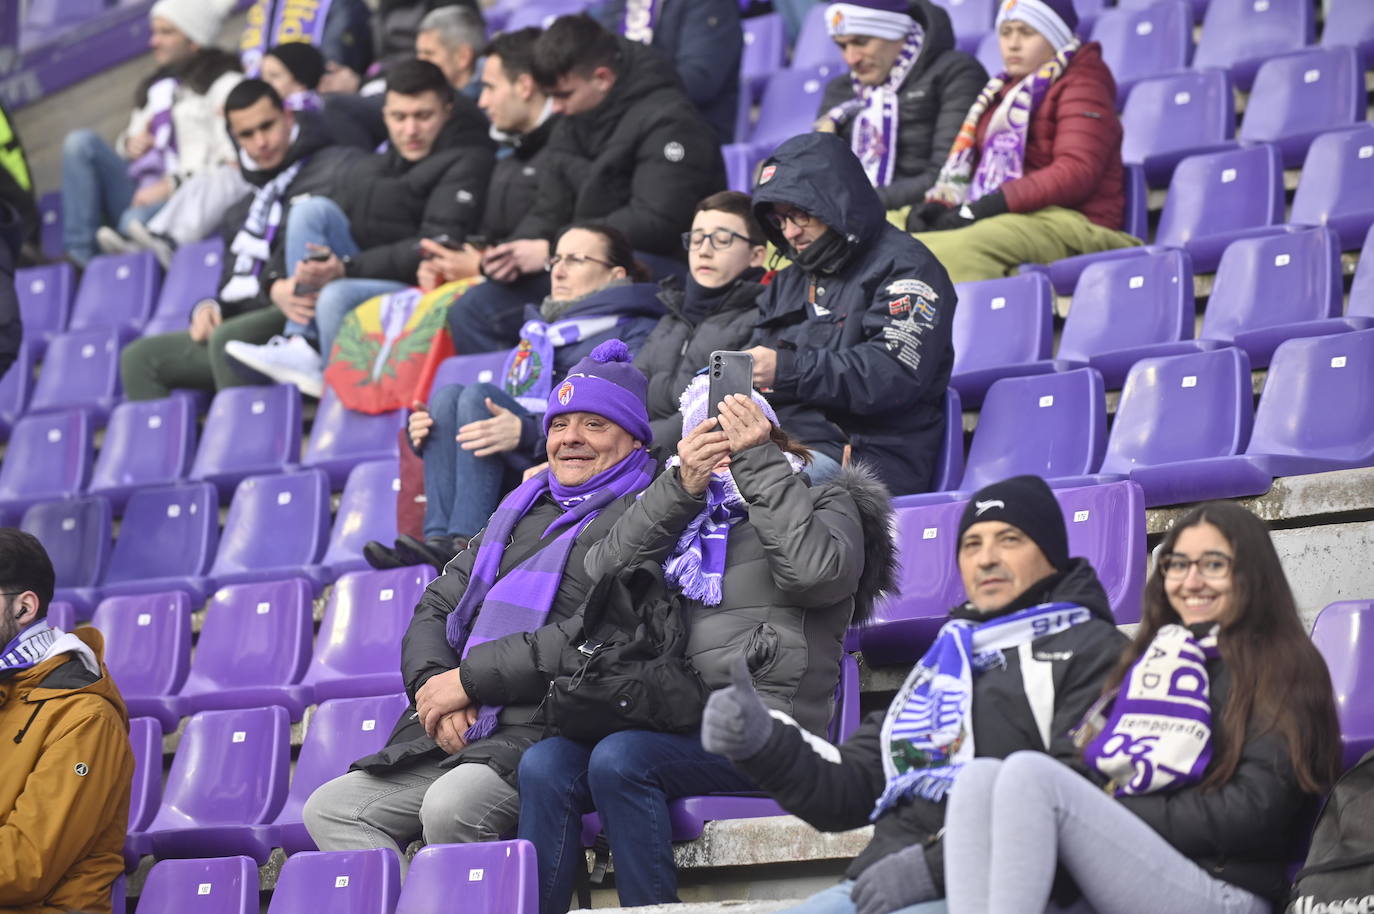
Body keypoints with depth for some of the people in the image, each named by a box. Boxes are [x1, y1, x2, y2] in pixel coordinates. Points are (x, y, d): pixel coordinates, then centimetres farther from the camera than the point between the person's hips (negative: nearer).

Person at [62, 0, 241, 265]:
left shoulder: (224, 83, 2)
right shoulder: (156, 85, 26)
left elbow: (232, 159, -10)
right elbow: (133, 136, 35)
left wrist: (171, 185, -17)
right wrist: (128, 143, 9)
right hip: (137, 197, 8)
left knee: (135, 221, -38)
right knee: (81, 141, -12)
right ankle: (79, 255, -22)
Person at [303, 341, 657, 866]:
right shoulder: (521, 512, 26)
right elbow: (435, 608, 22)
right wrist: (433, 682, -2)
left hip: (548, 735, -8)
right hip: (454, 736, 8)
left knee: (450, 807, -34)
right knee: (330, 808, -5)